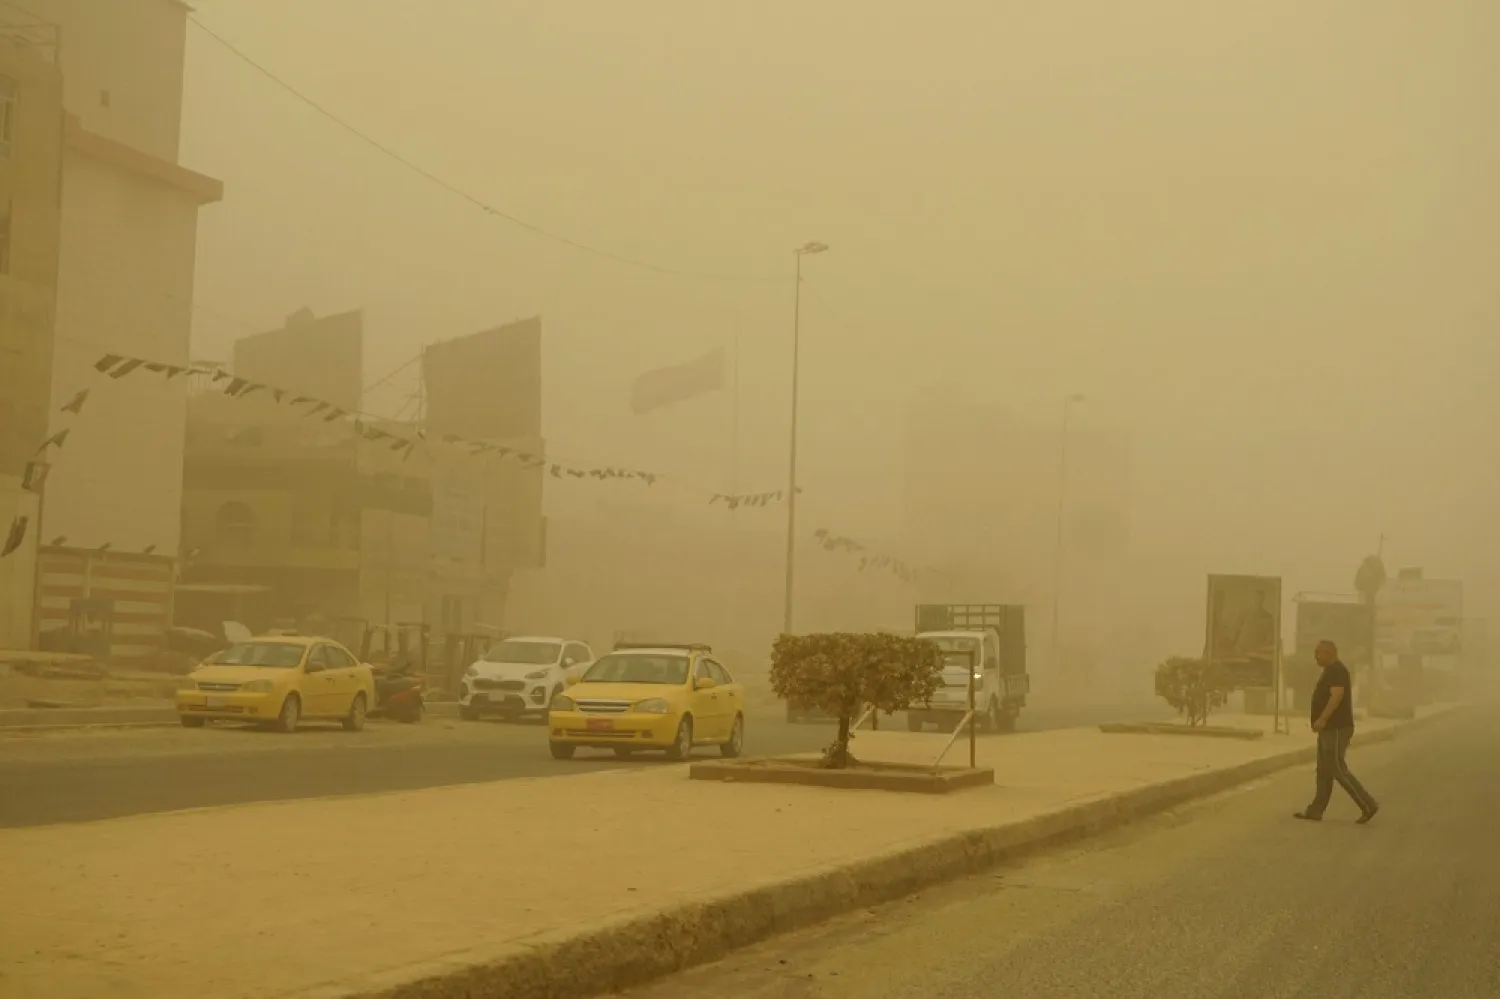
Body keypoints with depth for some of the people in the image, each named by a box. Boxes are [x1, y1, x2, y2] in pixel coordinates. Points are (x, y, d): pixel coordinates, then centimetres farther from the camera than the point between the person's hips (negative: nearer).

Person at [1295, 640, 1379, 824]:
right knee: (1324, 771, 10)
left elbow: (1337, 695, -26)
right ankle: (1315, 811, 12)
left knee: (1338, 769, -9)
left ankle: (1368, 805, -6)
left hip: (1336, 729, -11)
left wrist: (1322, 719, -30)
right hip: (1330, 729, 11)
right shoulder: (1331, 671, 18)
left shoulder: (1336, 671, -14)